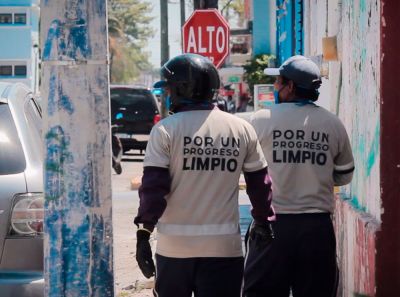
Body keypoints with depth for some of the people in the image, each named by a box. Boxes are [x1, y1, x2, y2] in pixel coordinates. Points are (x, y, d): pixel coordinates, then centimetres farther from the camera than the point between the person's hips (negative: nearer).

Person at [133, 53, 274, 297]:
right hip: (224, 247, 1)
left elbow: (153, 188, -10)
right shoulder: (242, 129, 3)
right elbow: (260, 183, 11)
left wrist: (144, 233, -5)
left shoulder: (166, 130, -6)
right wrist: (263, 220, 25)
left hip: (175, 244, -1)